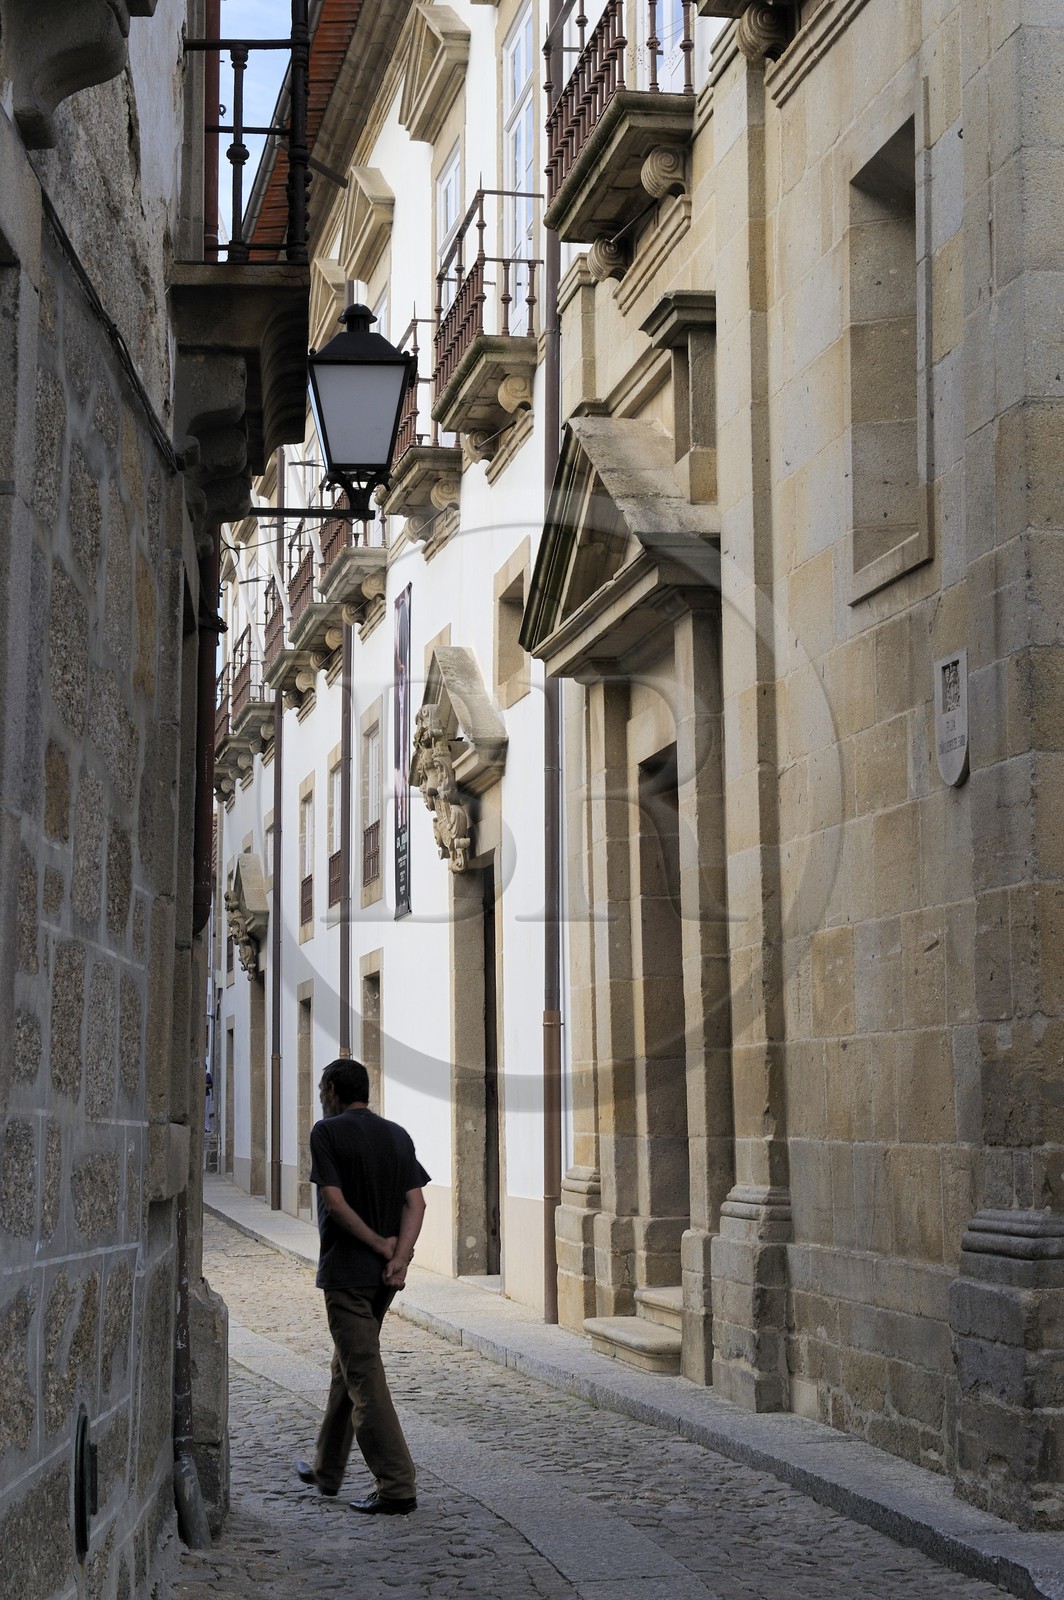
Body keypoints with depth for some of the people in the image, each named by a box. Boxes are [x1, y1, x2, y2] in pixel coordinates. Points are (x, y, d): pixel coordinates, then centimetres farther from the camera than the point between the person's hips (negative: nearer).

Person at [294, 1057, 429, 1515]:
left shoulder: (327, 1132, -8)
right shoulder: (397, 1136, 10)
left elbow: (334, 1201, -16)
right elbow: (415, 1202, 0)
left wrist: (379, 1245, -9)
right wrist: (399, 1257, -10)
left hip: (346, 1271, -7)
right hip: (384, 1275, 7)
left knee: (364, 1377, -6)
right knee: (347, 1367, 20)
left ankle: (397, 1487, -11)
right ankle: (327, 1469, 31)